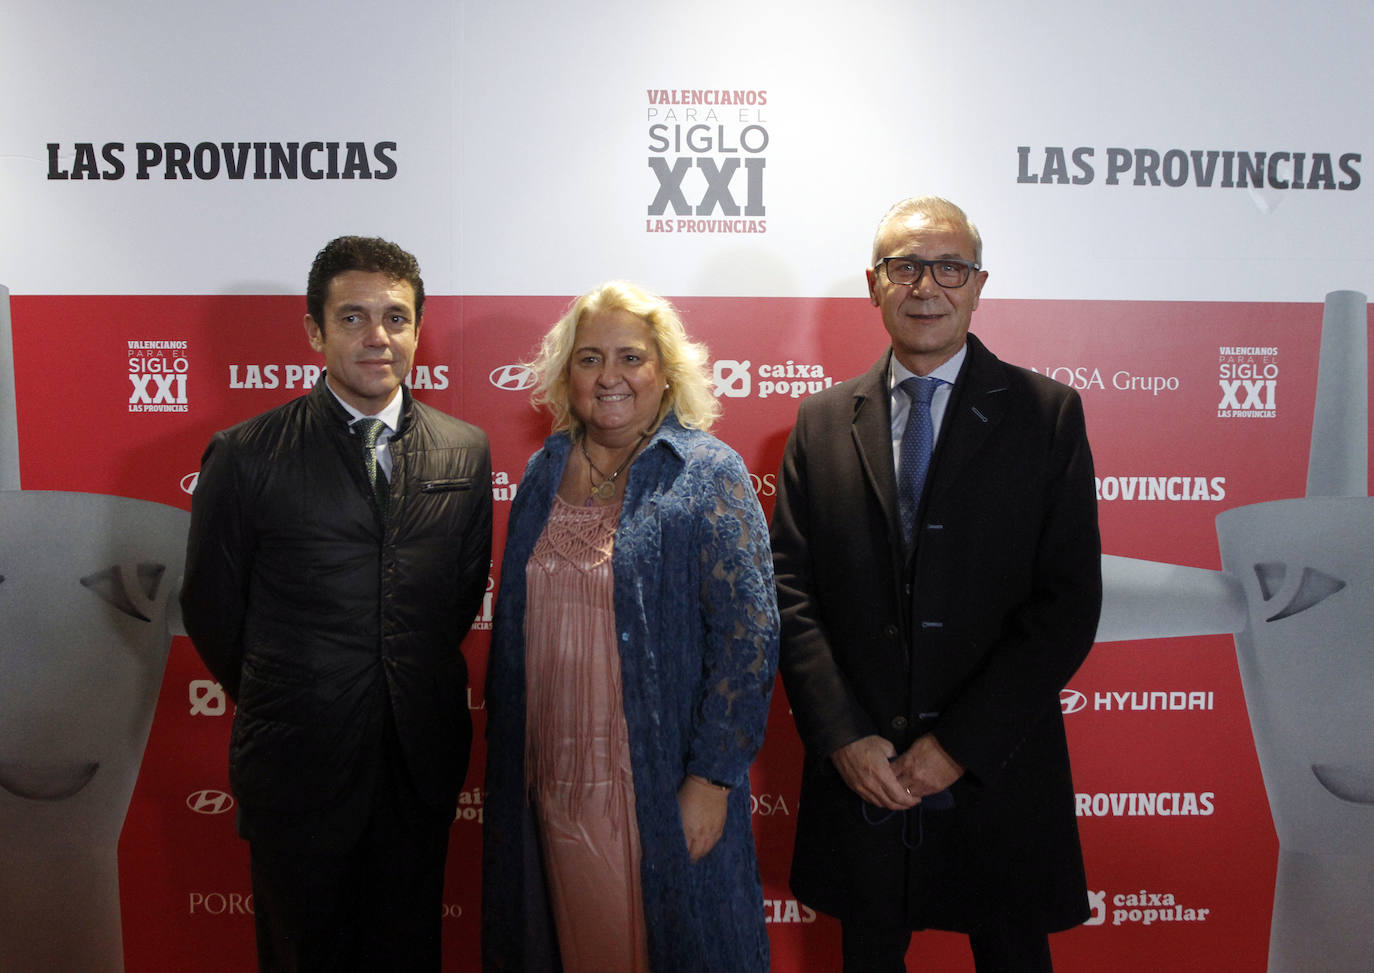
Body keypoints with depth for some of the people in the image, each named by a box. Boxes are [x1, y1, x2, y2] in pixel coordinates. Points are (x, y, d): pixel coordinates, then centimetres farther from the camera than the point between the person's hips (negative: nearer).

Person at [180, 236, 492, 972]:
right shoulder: (245, 456, -10)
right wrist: (277, 700, 10)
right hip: (298, 766, -2)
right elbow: (210, 608, 0)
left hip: (422, 761, 3)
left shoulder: (465, 450, -1)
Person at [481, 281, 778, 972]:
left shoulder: (711, 474, -9)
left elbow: (748, 635, -13)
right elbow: (514, 626, 12)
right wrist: (510, 757, 10)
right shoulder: (544, 473, 6)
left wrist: (711, 778, -15)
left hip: (659, 787, -4)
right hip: (552, 779, 5)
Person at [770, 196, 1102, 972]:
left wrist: (961, 744, -13)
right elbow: (792, 589, 0)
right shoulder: (823, 421, 3)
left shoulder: (1048, 413, -3)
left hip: (996, 772, -1)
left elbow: (1070, 602, -9)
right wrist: (843, 736, -10)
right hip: (857, 770, 2)